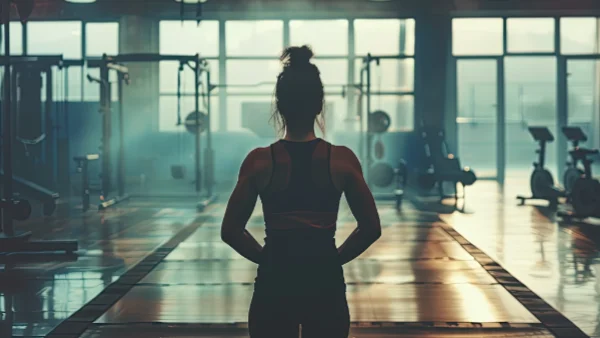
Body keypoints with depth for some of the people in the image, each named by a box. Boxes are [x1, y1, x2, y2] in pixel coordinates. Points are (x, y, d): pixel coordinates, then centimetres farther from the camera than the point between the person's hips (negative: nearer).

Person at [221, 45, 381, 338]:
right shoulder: (342, 160, -6)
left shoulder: (259, 162, -7)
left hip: (274, 284, 0)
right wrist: (334, 258, 9)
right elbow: (371, 228, -1)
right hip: (325, 284, 0)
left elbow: (231, 231, -2)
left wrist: (267, 258, 9)